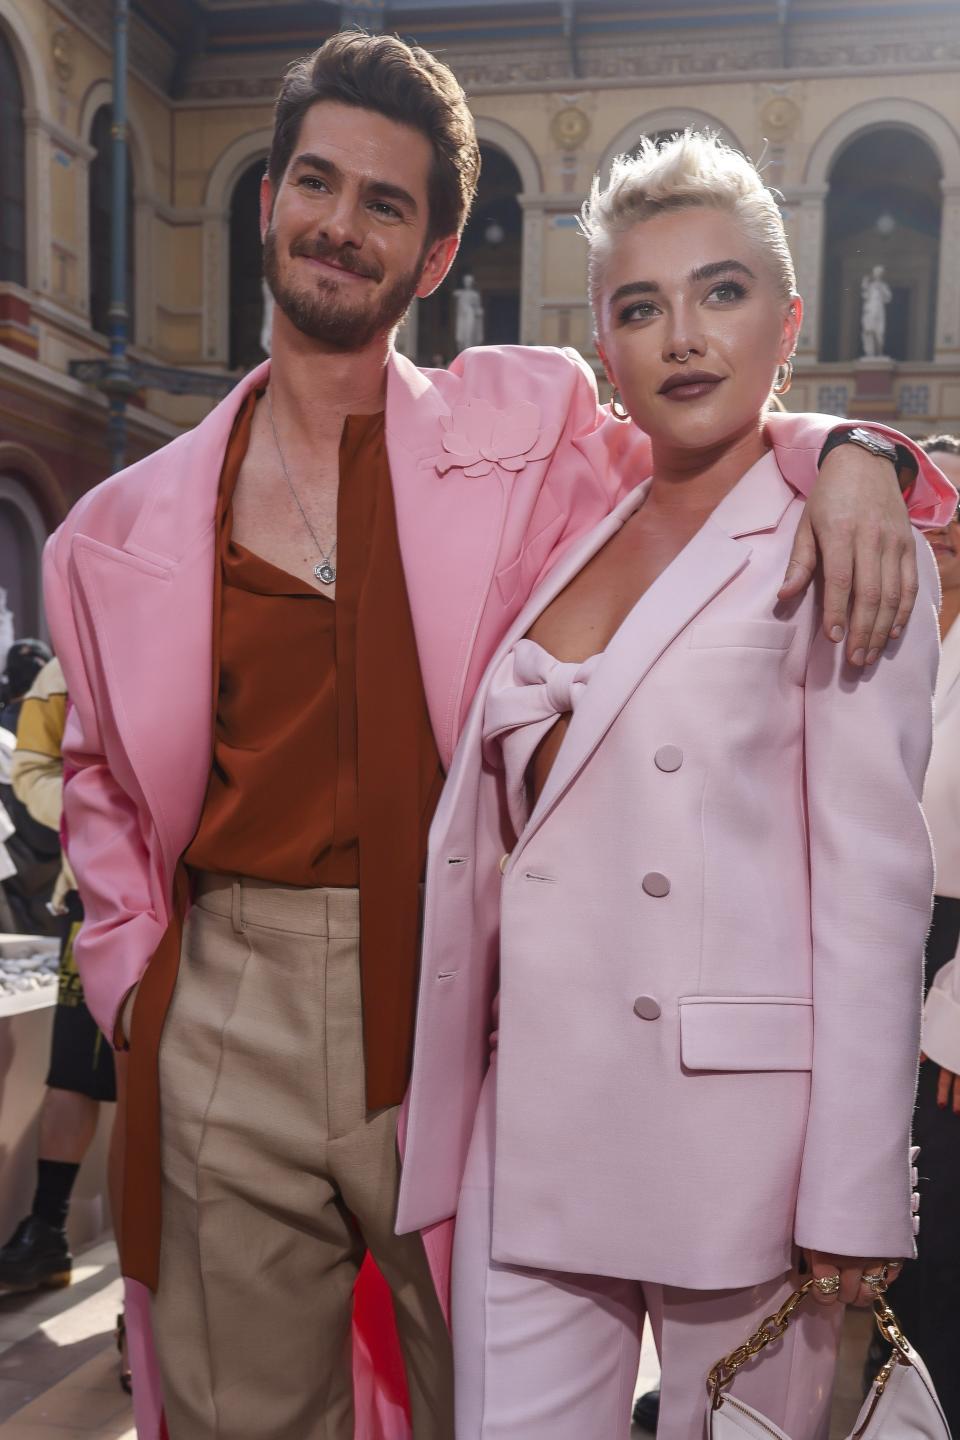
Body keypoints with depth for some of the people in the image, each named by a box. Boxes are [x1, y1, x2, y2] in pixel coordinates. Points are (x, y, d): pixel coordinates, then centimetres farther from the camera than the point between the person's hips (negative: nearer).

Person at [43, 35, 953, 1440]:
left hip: (460, 1006, -1)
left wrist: (843, 453, -11)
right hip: (230, 1024, 2)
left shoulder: (524, 428, 1)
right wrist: (135, 977, 8)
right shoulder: (127, 524, 6)